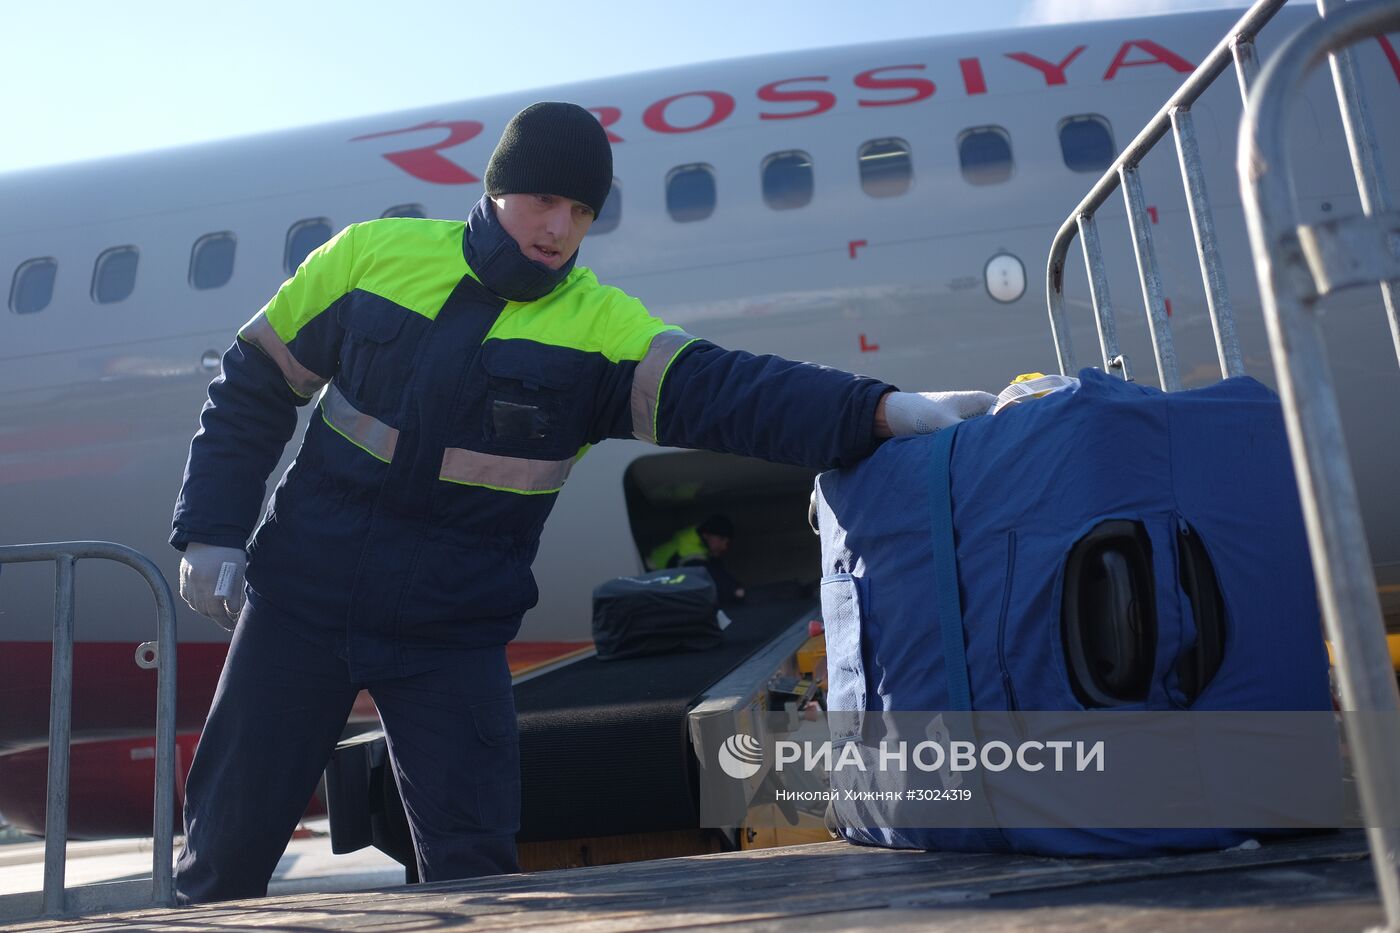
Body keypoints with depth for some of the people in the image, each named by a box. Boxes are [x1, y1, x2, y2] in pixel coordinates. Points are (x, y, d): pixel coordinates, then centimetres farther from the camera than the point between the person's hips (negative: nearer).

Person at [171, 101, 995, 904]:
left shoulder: (601, 326, -9)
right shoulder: (376, 253, -4)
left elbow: (721, 391, -25)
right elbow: (255, 383, 5)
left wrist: (884, 409, -39)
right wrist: (211, 529, -2)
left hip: (455, 633, 0)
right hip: (302, 598, 1)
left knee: (474, 860, 1)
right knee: (230, 831, 10)